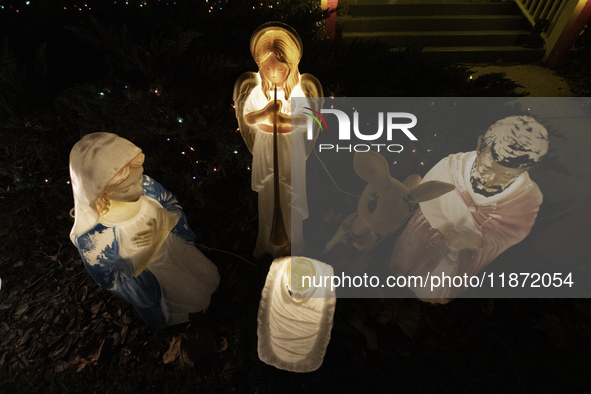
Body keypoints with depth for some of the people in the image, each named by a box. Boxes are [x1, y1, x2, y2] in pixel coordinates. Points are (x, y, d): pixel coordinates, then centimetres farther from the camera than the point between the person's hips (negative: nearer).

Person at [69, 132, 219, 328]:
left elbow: (172, 205, -9)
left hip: (176, 248, 4)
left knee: (208, 278, 29)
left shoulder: (145, 185, -29)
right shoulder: (90, 236, -37)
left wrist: (164, 226, -30)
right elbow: (108, 278, -21)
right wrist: (146, 254, -36)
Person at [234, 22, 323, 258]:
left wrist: (285, 118, -28)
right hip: (264, 147, 1)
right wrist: (266, 111, -28)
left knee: (292, 193, 9)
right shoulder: (254, 86, -9)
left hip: (292, 147, -1)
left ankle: (294, 241, 34)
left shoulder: (302, 86, -13)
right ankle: (267, 243, 35)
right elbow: (246, 118, -10)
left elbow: (308, 119, -13)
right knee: (266, 193, 13)